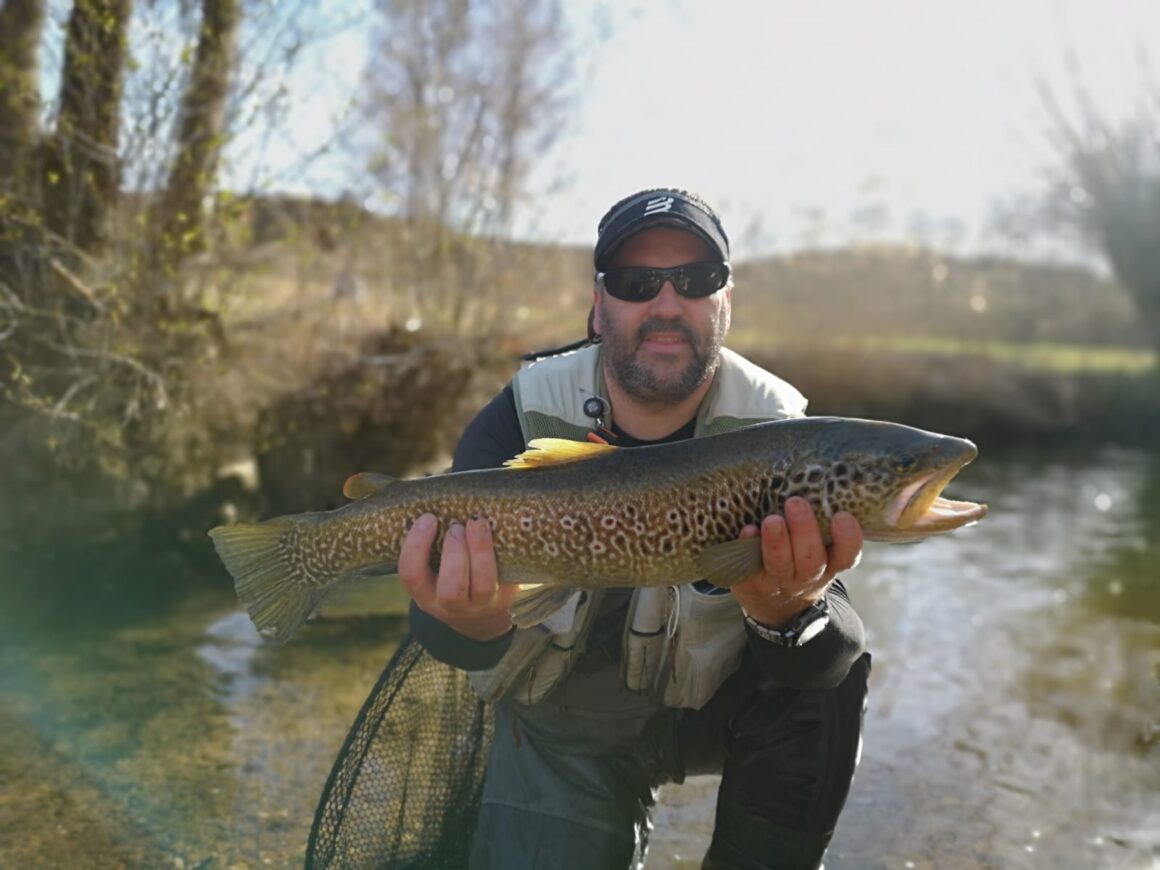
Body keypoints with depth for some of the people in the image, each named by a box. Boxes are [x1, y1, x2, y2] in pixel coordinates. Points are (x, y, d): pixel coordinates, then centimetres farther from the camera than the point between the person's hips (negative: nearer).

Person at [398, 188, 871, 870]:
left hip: (716, 706, 0)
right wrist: (480, 623, -48)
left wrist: (788, 615, -50)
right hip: (565, 728, 0)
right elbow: (441, 627, -23)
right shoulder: (523, 418, -17)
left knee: (828, 673, -25)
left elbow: (826, 653, -26)